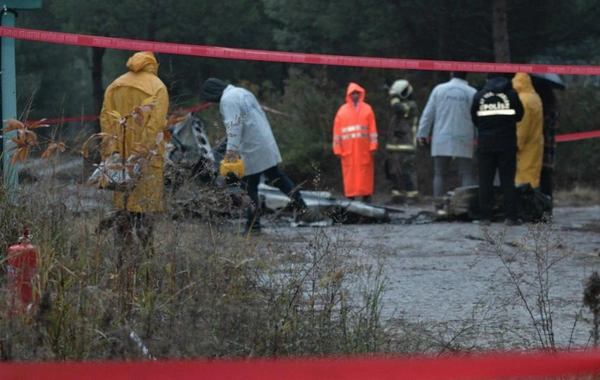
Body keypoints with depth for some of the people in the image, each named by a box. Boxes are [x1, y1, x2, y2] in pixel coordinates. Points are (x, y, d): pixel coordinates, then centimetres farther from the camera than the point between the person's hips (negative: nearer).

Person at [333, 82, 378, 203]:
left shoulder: (367, 109, 8)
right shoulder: (342, 111, 8)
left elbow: (372, 128, 5)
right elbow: (337, 131, 6)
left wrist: (373, 146, -3)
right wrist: (337, 149, 0)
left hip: (364, 149, 0)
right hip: (348, 149, 0)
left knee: (365, 173, 0)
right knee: (349, 173, -1)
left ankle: (366, 196, 2)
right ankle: (350, 197, 1)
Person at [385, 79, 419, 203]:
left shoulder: (411, 105, -10)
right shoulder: (401, 105, 21)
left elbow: (398, 109, -30)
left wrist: (394, 97, -15)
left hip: (405, 147, -10)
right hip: (395, 146, 10)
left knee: (406, 171, -13)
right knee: (394, 171, 11)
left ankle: (412, 194, -14)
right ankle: (397, 194, 15)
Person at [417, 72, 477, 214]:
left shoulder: (439, 89, 3)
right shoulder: (472, 93, 0)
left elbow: (428, 114, 4)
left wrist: (422, 133, 9)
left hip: (441, 141, 1)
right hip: (464, 142, -1)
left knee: (440, 174, 6)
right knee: (466, 174, 1)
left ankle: (439, 206, 0)